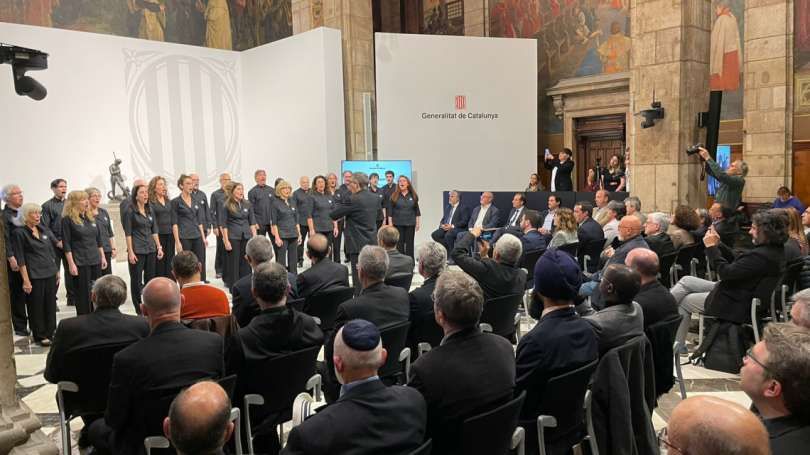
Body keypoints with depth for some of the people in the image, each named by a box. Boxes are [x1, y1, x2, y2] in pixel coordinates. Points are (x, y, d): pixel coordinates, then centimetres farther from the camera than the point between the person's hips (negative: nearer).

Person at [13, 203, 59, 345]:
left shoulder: (44, 229, 10)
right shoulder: (20, 233, -6)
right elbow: (20, 259, -9)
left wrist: (57, 271, 12)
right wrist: (26, 280, -13)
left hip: (50, 273, 5)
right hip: (34, 276, -5)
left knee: (51, 305, 9)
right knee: (36, 306, 4)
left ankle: (50, 333, 20)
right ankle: (40, 336, 15)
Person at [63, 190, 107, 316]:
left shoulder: (91, 217, 11)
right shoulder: (67, 219, -7)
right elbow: (66, 244, -10)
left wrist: (102, 257, 13)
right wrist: (71, 264, -14)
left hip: (95, 261, 6)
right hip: (80, 263, -5)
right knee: (83, 295, 1)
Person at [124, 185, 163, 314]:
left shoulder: (150, 210, 10)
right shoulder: (130, 211, -6)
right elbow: (128, 233, -8)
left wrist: (159, 247, 8)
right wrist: (130, 252, -13)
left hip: (151, 249, 6)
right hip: (137, 250, -5)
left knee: (150, 279, 9)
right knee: (136, 280, 2)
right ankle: (139, 310, 10)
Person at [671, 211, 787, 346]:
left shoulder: (761, 256, -29)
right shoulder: (774, 249, 4)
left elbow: (726, 272, -27)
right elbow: (737, 262, 11)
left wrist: (711, 247, -18)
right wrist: (718, 245, 2)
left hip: (736, 307, -10)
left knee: (683, 302, 4)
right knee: (686, 281, 13)